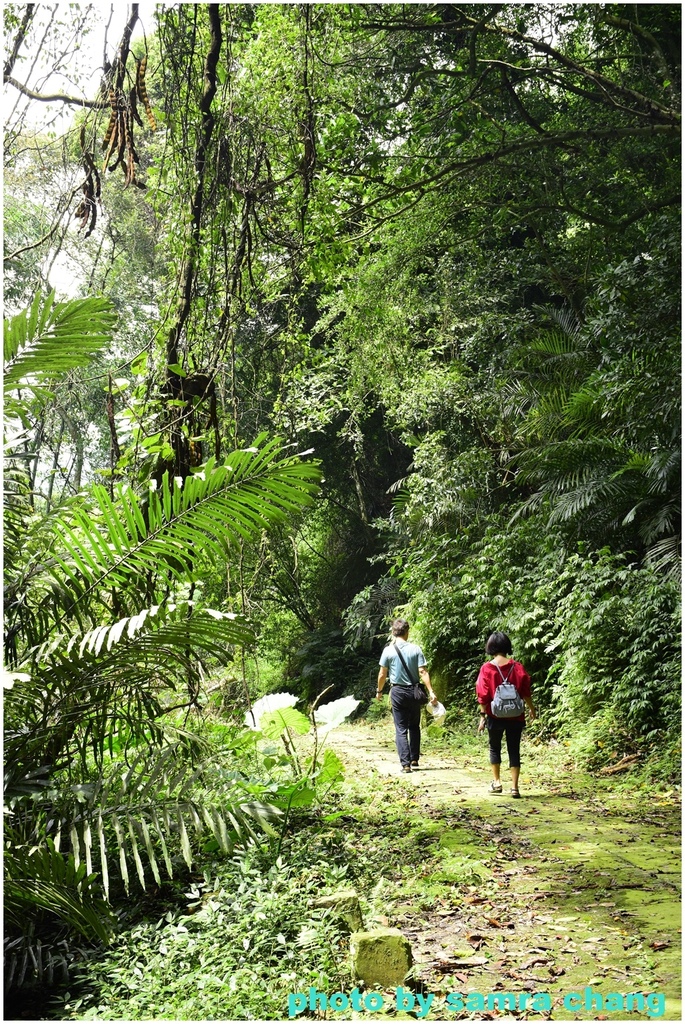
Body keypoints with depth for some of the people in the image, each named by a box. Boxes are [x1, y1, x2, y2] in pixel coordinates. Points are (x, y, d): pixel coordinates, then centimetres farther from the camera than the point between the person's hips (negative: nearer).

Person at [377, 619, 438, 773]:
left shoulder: (388, 650, -6)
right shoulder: (415, 649, -4)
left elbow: (382, 675, -2)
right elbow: (423, 672, -9)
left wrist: (379, 691, 13)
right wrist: (431, 692, -9)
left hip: (397, 692, -1)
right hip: (414, 691, 1)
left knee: (401, 729, 2)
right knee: (414, 727, 18)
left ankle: (405, 763, -5)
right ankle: (414, 759, 21)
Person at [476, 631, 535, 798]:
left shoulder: (487, 668, -8)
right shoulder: (517, 667, -4)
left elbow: (483, 696, -7)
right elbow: (525, 692, 1)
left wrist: (482, 716, -1)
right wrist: (531, 709, 15)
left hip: (495, 716, -1)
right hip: (515, 716, 1)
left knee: (495, 748, 17)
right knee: (514, 750, 6)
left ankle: (497, 782, 20)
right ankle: (514, 787, 2)